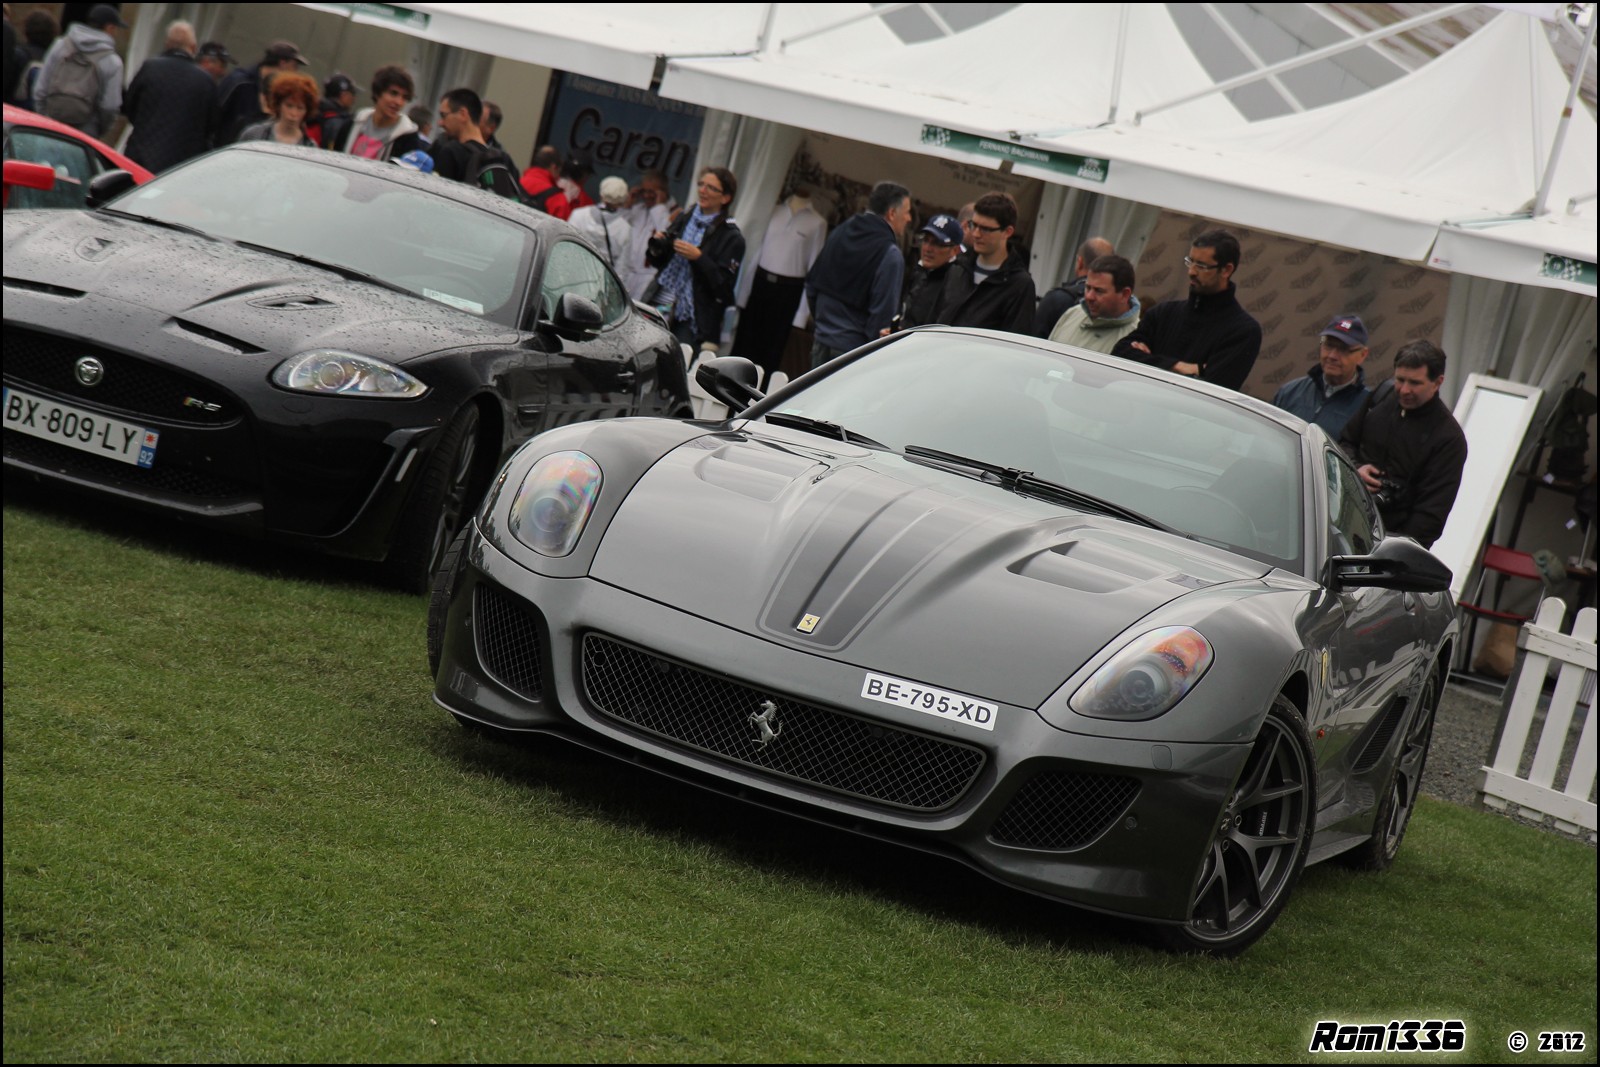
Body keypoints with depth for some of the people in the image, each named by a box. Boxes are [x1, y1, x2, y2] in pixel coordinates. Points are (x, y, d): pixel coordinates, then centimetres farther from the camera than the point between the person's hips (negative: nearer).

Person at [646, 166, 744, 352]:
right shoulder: (683, 218, 12)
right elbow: (660, 263, 20)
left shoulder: (731, 237, -4)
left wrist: (698, 258, -18)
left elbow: (724, 286, -11)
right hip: (663, 306, 5)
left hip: (694, 320, -5)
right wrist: (656, 248, -1)